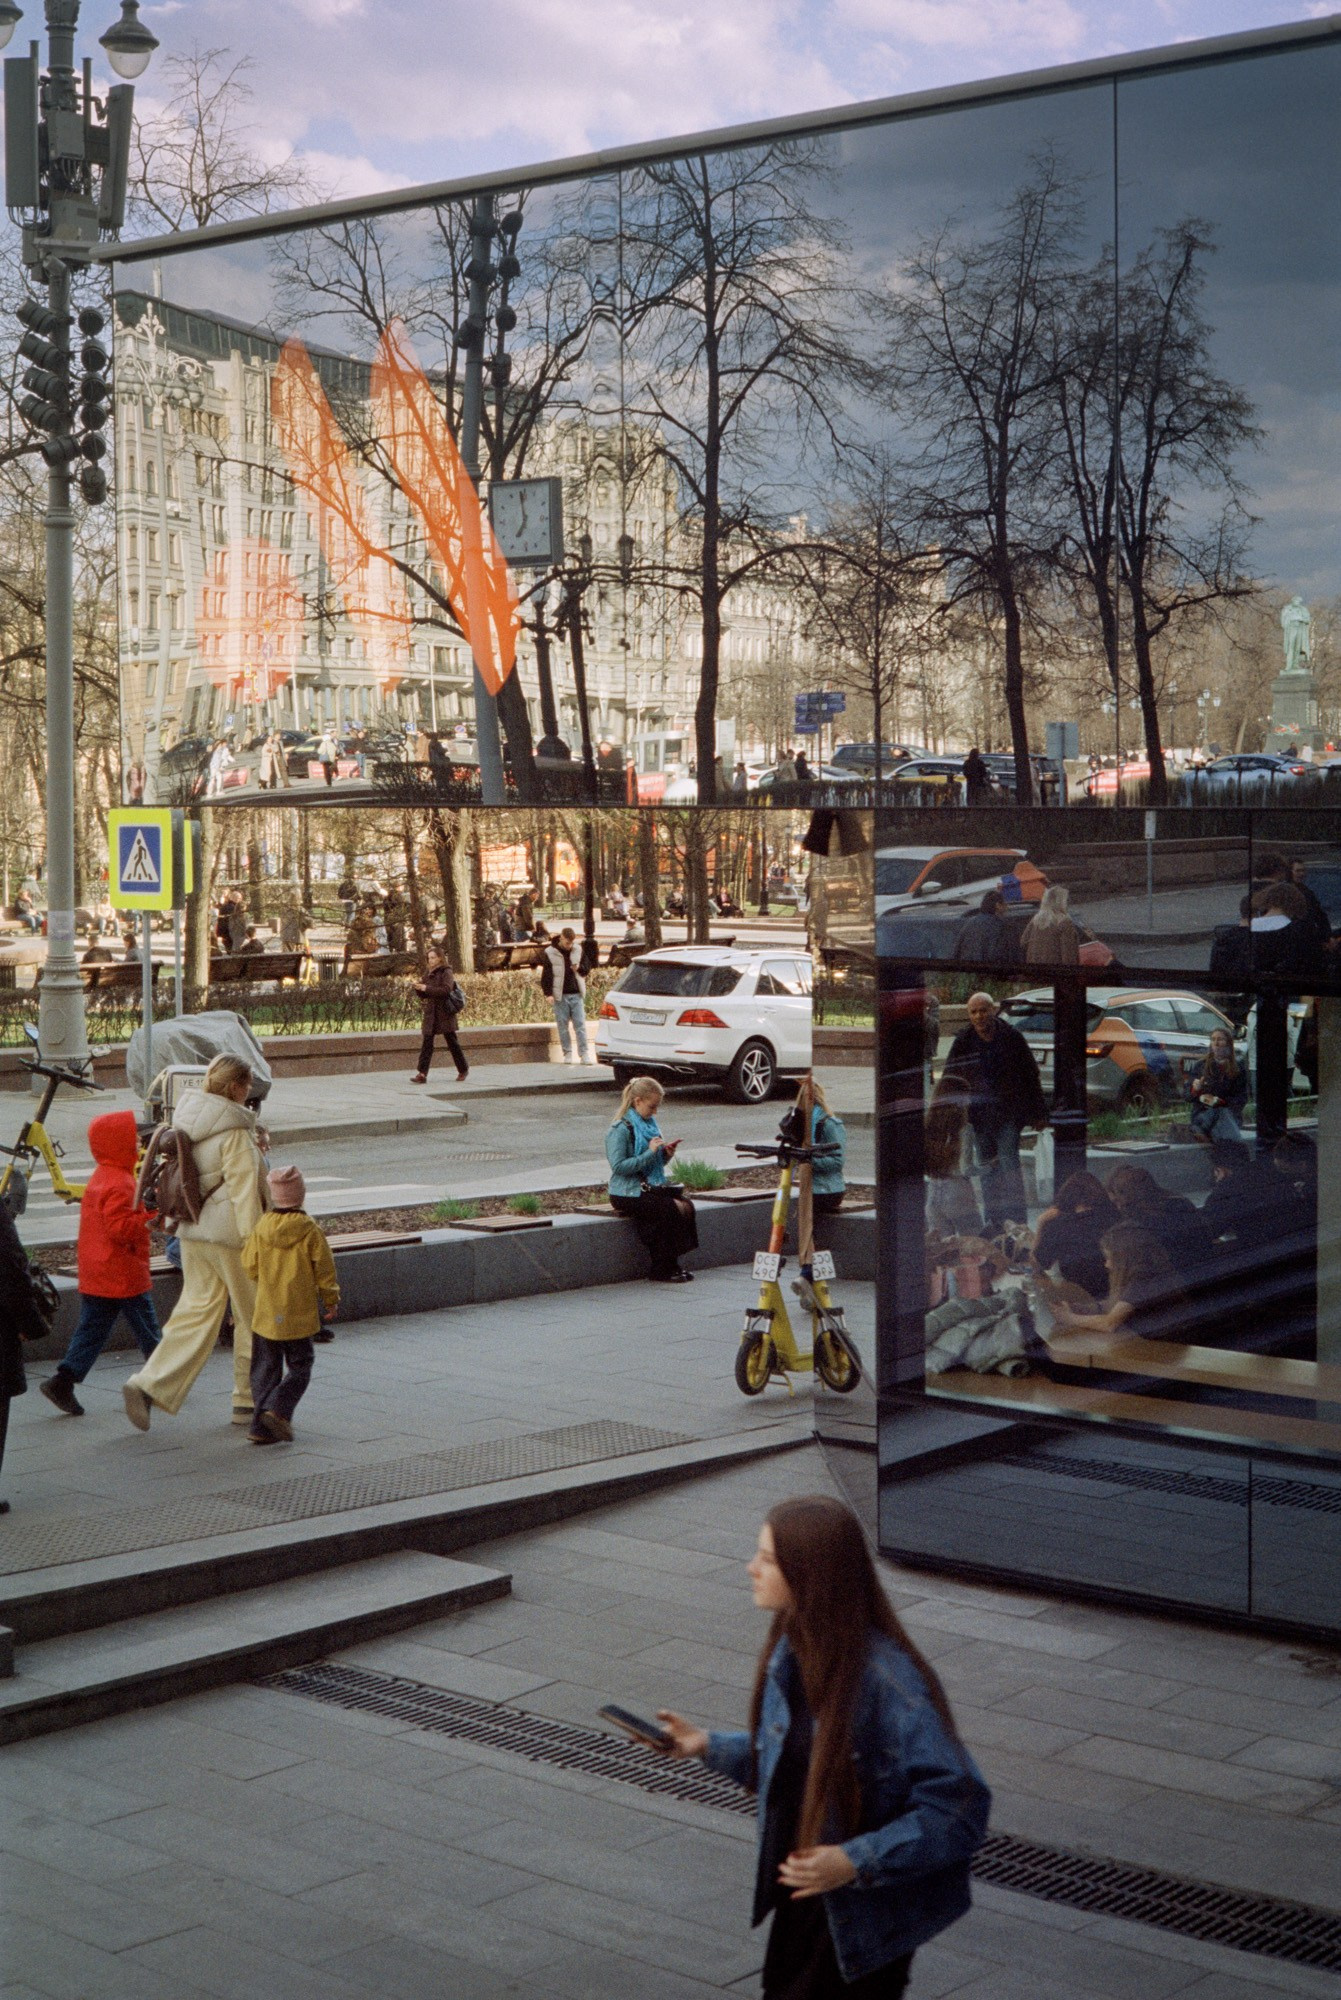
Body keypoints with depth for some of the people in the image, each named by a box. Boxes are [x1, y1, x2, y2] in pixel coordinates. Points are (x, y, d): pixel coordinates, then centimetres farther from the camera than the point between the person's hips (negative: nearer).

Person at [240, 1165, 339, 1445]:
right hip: (299, 1315, -3)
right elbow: (324, 1270, -5)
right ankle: (277, 1409, -13)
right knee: (299, 1369, 8)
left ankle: (261, 1427, 6)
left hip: (266, 1313, 3)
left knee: (265, 1369, 10)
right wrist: (330, 1301, 9)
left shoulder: (262, 1227, -3)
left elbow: (249, 1266, 5)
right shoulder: (311, 1230, -10)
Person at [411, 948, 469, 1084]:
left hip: (445, 1012, -6)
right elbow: (424, 995, 18)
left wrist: (427, 988, -21)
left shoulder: (446, 973, -5)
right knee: (426, 1043, -6)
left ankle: (463, 1070, 19)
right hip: (430, 1013, 6)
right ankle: (422, 1074, -13)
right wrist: (418, 989, -4)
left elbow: (446, 990, -20)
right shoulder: (428, 974, 15)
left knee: (452, 1042, 3)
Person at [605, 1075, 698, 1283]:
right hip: (627, 1194, -8)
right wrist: (650, 1153, -22)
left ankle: (672, 1265, -11)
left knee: (686, 1205, -17)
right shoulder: (621, 1129, -10)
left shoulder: (650, 1124, 15)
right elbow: (618, 1166, -20)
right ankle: (663, 1272, -15)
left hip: (652, 1186, 8)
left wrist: (666, 1155, 1)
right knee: (669, 1208, -25)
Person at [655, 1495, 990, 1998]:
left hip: (864, 1916, -7)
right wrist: (708, 1746, 3)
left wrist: (857, 1863, -30)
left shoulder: (891, 1683, -29)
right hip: (800, 1897, 7)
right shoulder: (791, 1652, -4)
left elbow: (959, 1810, -26)